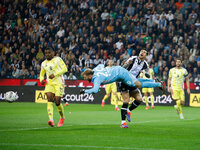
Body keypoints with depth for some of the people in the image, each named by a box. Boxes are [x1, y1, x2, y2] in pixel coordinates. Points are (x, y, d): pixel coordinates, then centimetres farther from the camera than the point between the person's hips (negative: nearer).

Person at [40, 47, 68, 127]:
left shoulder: (58, 59, 3)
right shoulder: (44, 64, 17)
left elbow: (65, 69, -6)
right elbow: (42, 74, 29)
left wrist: (54, 74, -17)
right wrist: (41, 79, 5)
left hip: (58, 82, -4)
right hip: (49, 84, 4)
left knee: (57, 102, -8)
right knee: (49, 100, -19)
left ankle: (62, 118, 20)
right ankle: (51, 120, -34)